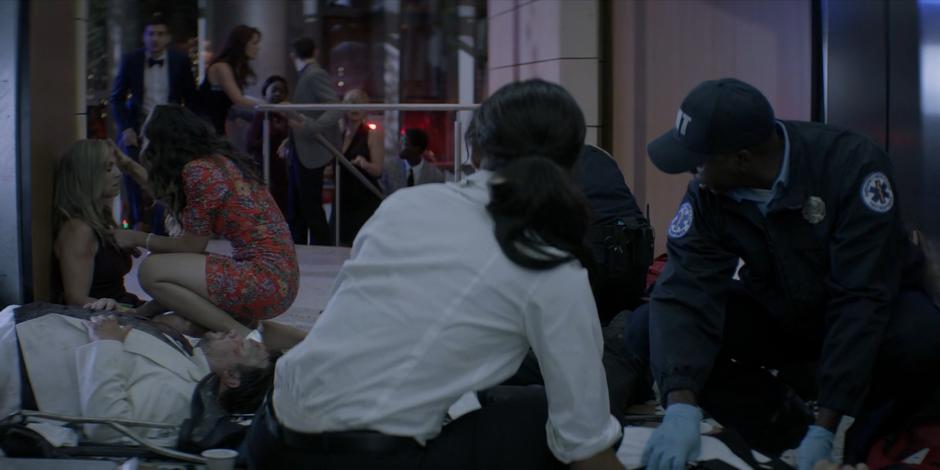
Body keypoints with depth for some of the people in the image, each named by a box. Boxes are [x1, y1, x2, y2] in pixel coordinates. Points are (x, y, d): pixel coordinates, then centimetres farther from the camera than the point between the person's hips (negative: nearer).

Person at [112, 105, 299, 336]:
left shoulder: (198, 170, -11)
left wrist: (139, 238, 7)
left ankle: (241, 335, -14)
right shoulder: (222, 160, 16)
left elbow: (193, 245, -6)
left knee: (151, 271, -14)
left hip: (265, 280, -10)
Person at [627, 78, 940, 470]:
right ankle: (785, 427, -7)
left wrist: (824, 428, -34)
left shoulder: (851, 163, -28)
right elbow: (685, 291, -25)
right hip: (776, 312, 4)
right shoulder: (706, 195, -17)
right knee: (646, 330, -18)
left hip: (874, 305, -3)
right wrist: (681, 405, -42)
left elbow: (860, 298, -31)